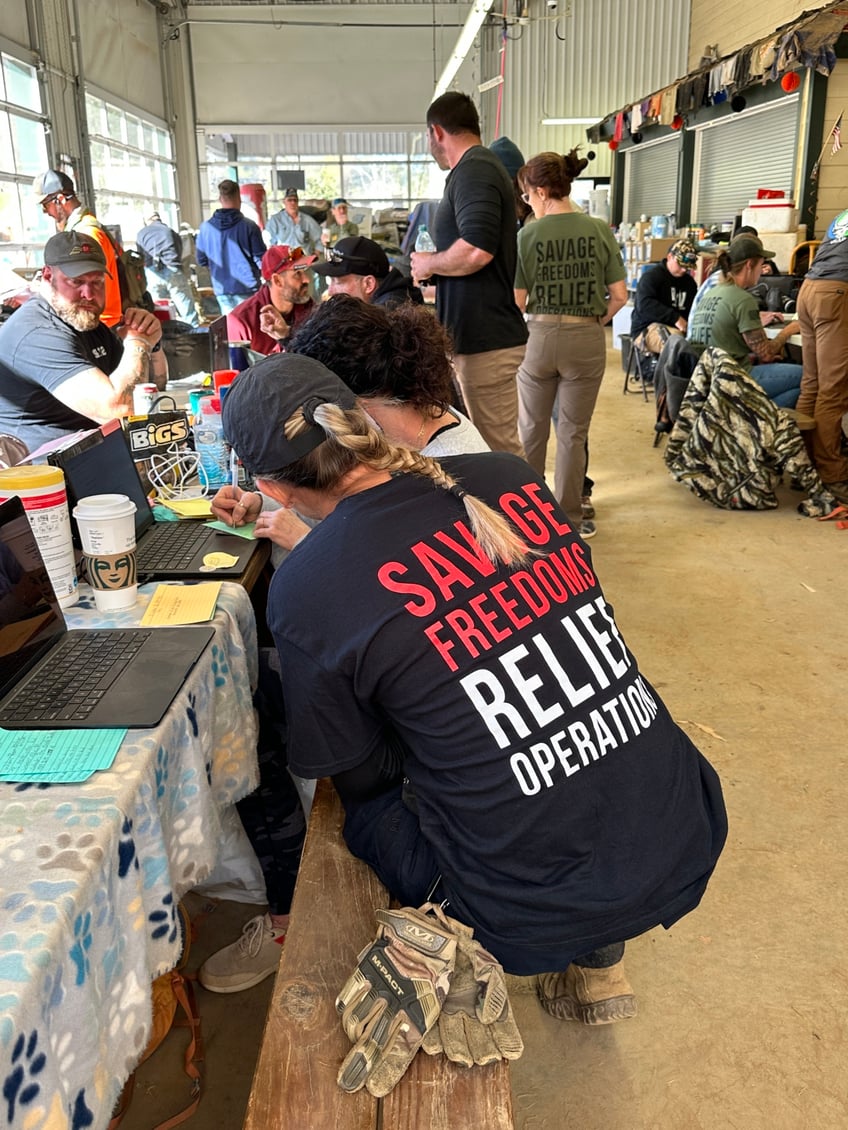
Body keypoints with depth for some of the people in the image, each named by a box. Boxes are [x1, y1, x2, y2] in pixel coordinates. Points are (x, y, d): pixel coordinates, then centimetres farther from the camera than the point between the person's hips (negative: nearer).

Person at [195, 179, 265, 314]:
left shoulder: (206, 227, -1)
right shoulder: (249, 226, -11)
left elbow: (201, 261, 7)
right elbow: (261, 260, -8)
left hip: (221, 288, 3)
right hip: (246, 287, -3)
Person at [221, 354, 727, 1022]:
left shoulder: (304, 593, -15)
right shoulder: (510, 477, -1)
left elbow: (361, 777, -2)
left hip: (541, 913, -4)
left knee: (364, 811, 21)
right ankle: (598, 961, 35)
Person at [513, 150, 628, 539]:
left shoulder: (528, 235, -8)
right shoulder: (599, 230, -2)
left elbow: (517, 302, -6)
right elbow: (619, 296, -2)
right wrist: (594, 323, 14)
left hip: (539, 337, -1)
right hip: (586, 340, 1)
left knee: (532, 430, 15)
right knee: (572, 433, 9)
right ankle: (569, 519, 16)